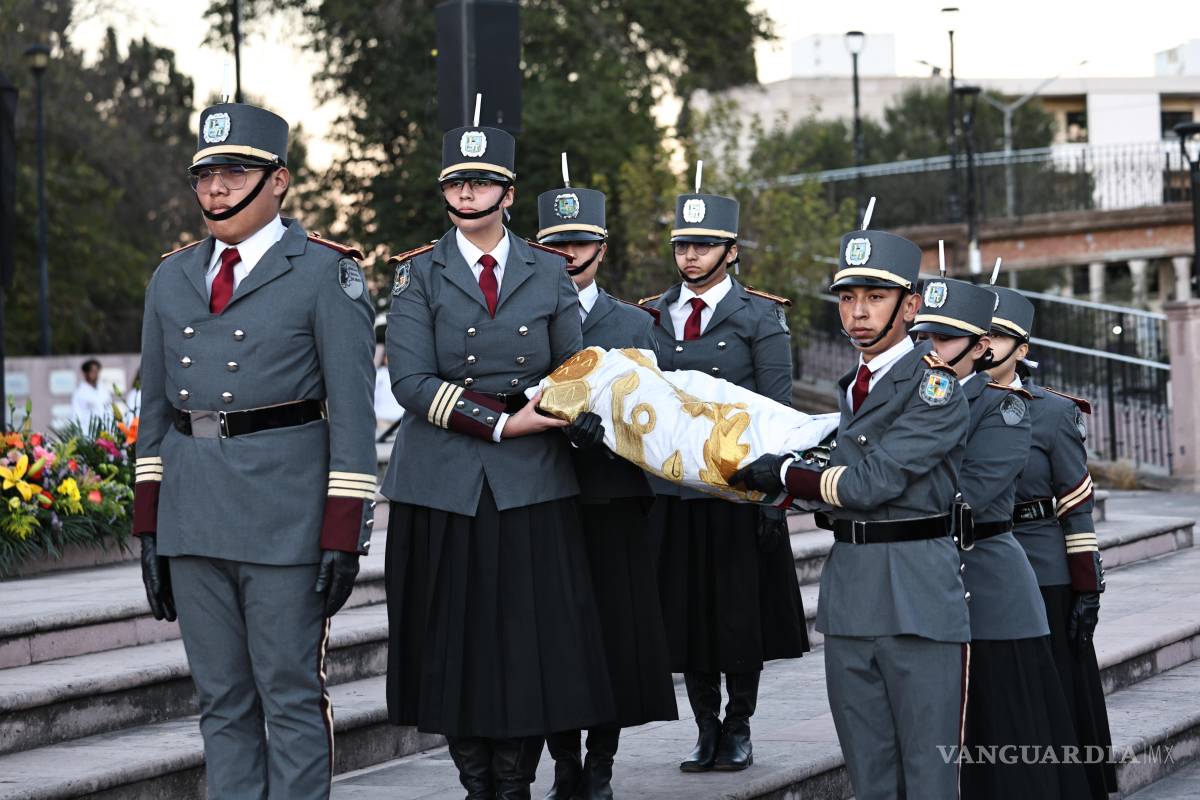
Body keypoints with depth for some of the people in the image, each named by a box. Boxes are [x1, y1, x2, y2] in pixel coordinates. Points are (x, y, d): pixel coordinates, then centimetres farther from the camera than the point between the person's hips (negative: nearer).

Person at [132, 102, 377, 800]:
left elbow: (352, 409, -5)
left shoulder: (326, 274, -2)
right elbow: (156, 407, 17)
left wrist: (343, 534, -11)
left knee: (292, 694, -2)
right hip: (192, 518, 5)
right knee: (222, 698, 9)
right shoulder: (172, 279, 14)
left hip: (285, 509, -5)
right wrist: (150, 527, 10)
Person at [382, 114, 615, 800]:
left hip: (530, 485, 1)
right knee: (454, 639, 1)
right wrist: (502, 422, -15)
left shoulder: (549, 273, 9)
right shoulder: (419, 275, 3)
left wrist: (571, 411, -9)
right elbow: (411, 381, -8)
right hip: (443, 484, -1)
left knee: (531, 636, -3)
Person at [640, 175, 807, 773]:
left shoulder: (760, 316, 0)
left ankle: (739, 729, 14)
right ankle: (706, 729, 15)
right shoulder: (652, 317, 10)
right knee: (685, 612, 5)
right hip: (670, 492, 3)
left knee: (740, 611, 2)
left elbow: (777, 411, -3)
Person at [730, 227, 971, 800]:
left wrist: (784, 474, -5)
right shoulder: (852, 388, 18)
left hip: (918, 599, -7)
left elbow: (872, 482, -15)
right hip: (849, 596, 7)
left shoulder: (935, 387, -8)